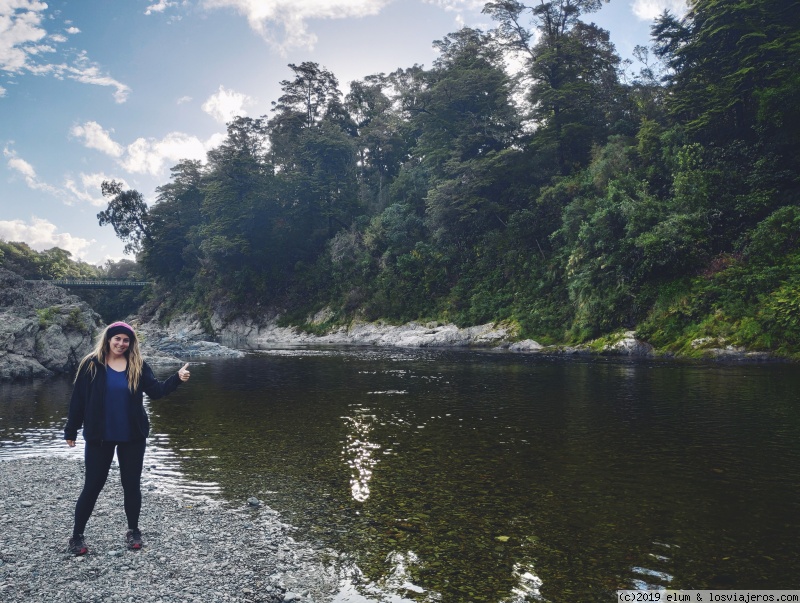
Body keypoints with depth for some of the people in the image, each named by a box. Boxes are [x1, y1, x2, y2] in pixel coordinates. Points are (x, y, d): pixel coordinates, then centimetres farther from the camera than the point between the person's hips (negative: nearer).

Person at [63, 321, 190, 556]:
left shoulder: (138, 366, 0)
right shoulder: (91, 364, -5)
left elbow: (156, 390, -8)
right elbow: (78, 399, -2)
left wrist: (177, 378, -24)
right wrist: (71, 430, 1)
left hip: (132, 437, 2)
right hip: (99, 437, -2)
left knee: (131, 484, 10)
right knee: (92, 485, 6)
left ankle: (133, 531, 26)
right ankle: (77, 535, 22)